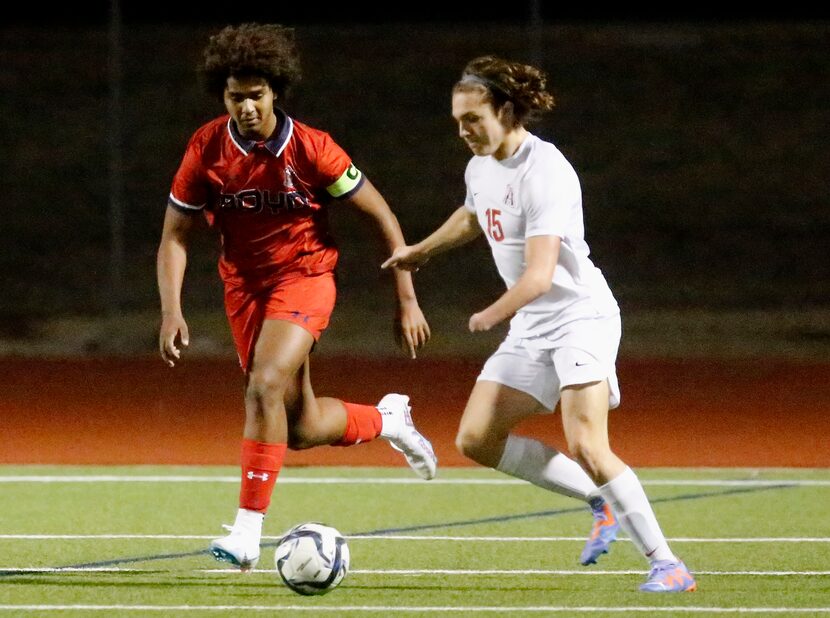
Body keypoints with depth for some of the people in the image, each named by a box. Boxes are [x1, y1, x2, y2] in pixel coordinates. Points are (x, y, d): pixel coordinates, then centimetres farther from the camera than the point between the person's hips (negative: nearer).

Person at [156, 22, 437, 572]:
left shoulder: (311, 149, -17)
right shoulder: (207, 149, -10)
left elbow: (381, 216, -6)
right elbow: (176, 234, -3)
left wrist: (407, 301, -6)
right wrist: (172, 312, -16)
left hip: (304, 277, -4)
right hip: (244, 285, 4)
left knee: (265, 386, -28)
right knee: (301, 430, 8)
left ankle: (249, 530, -24)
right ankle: (386, 419, 39)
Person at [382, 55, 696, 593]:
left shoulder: (544, 172, -22)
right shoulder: (481, 168, 8)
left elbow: (539, 275, -28)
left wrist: (490, 318, -16)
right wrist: (421, 251, 35)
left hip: (580, 314, -10)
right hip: (531, 328, 10)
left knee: (586, 445, -24)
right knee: (476, 439, 3)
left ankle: (666, 565, -20)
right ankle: (601, 502, 11)